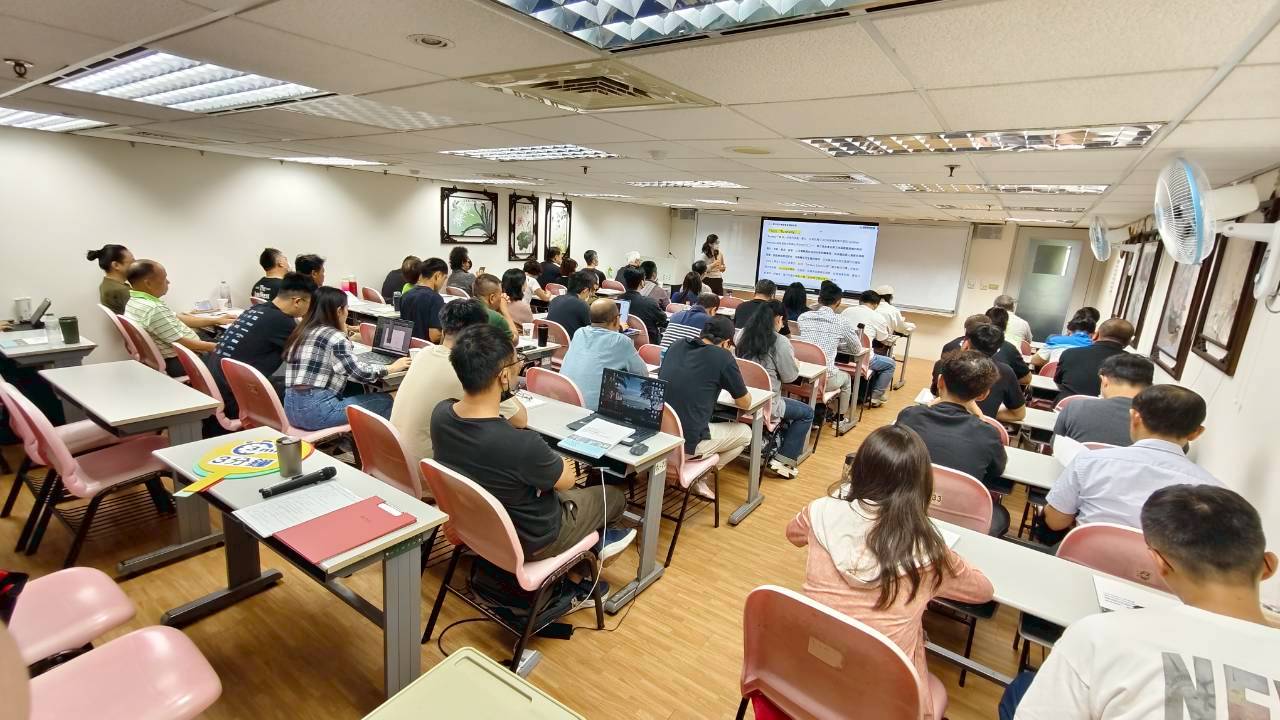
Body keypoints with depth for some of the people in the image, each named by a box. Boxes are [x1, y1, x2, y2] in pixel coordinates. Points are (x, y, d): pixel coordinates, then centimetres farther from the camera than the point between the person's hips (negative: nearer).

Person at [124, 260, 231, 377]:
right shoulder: (153, 309, -28)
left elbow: (177, 318, 12)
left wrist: (216, 320, 13)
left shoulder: (134, 301, 5)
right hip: (177, 363, -10)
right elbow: (182, 343, -24)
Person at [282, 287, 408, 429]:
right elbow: (358, 373, -15)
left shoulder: (301, 332, 15)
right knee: (385, 401, 0)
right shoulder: (335, 337, -9)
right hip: (317, 409, -9)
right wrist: (392, 368, -1)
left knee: (356, 391, 25)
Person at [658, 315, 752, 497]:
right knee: (745, 433, 18)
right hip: (686, 444, -6)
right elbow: (745, 403, 5)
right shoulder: (723, 356, -8)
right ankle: (697, 478, 10)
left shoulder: (676, 346, 7)